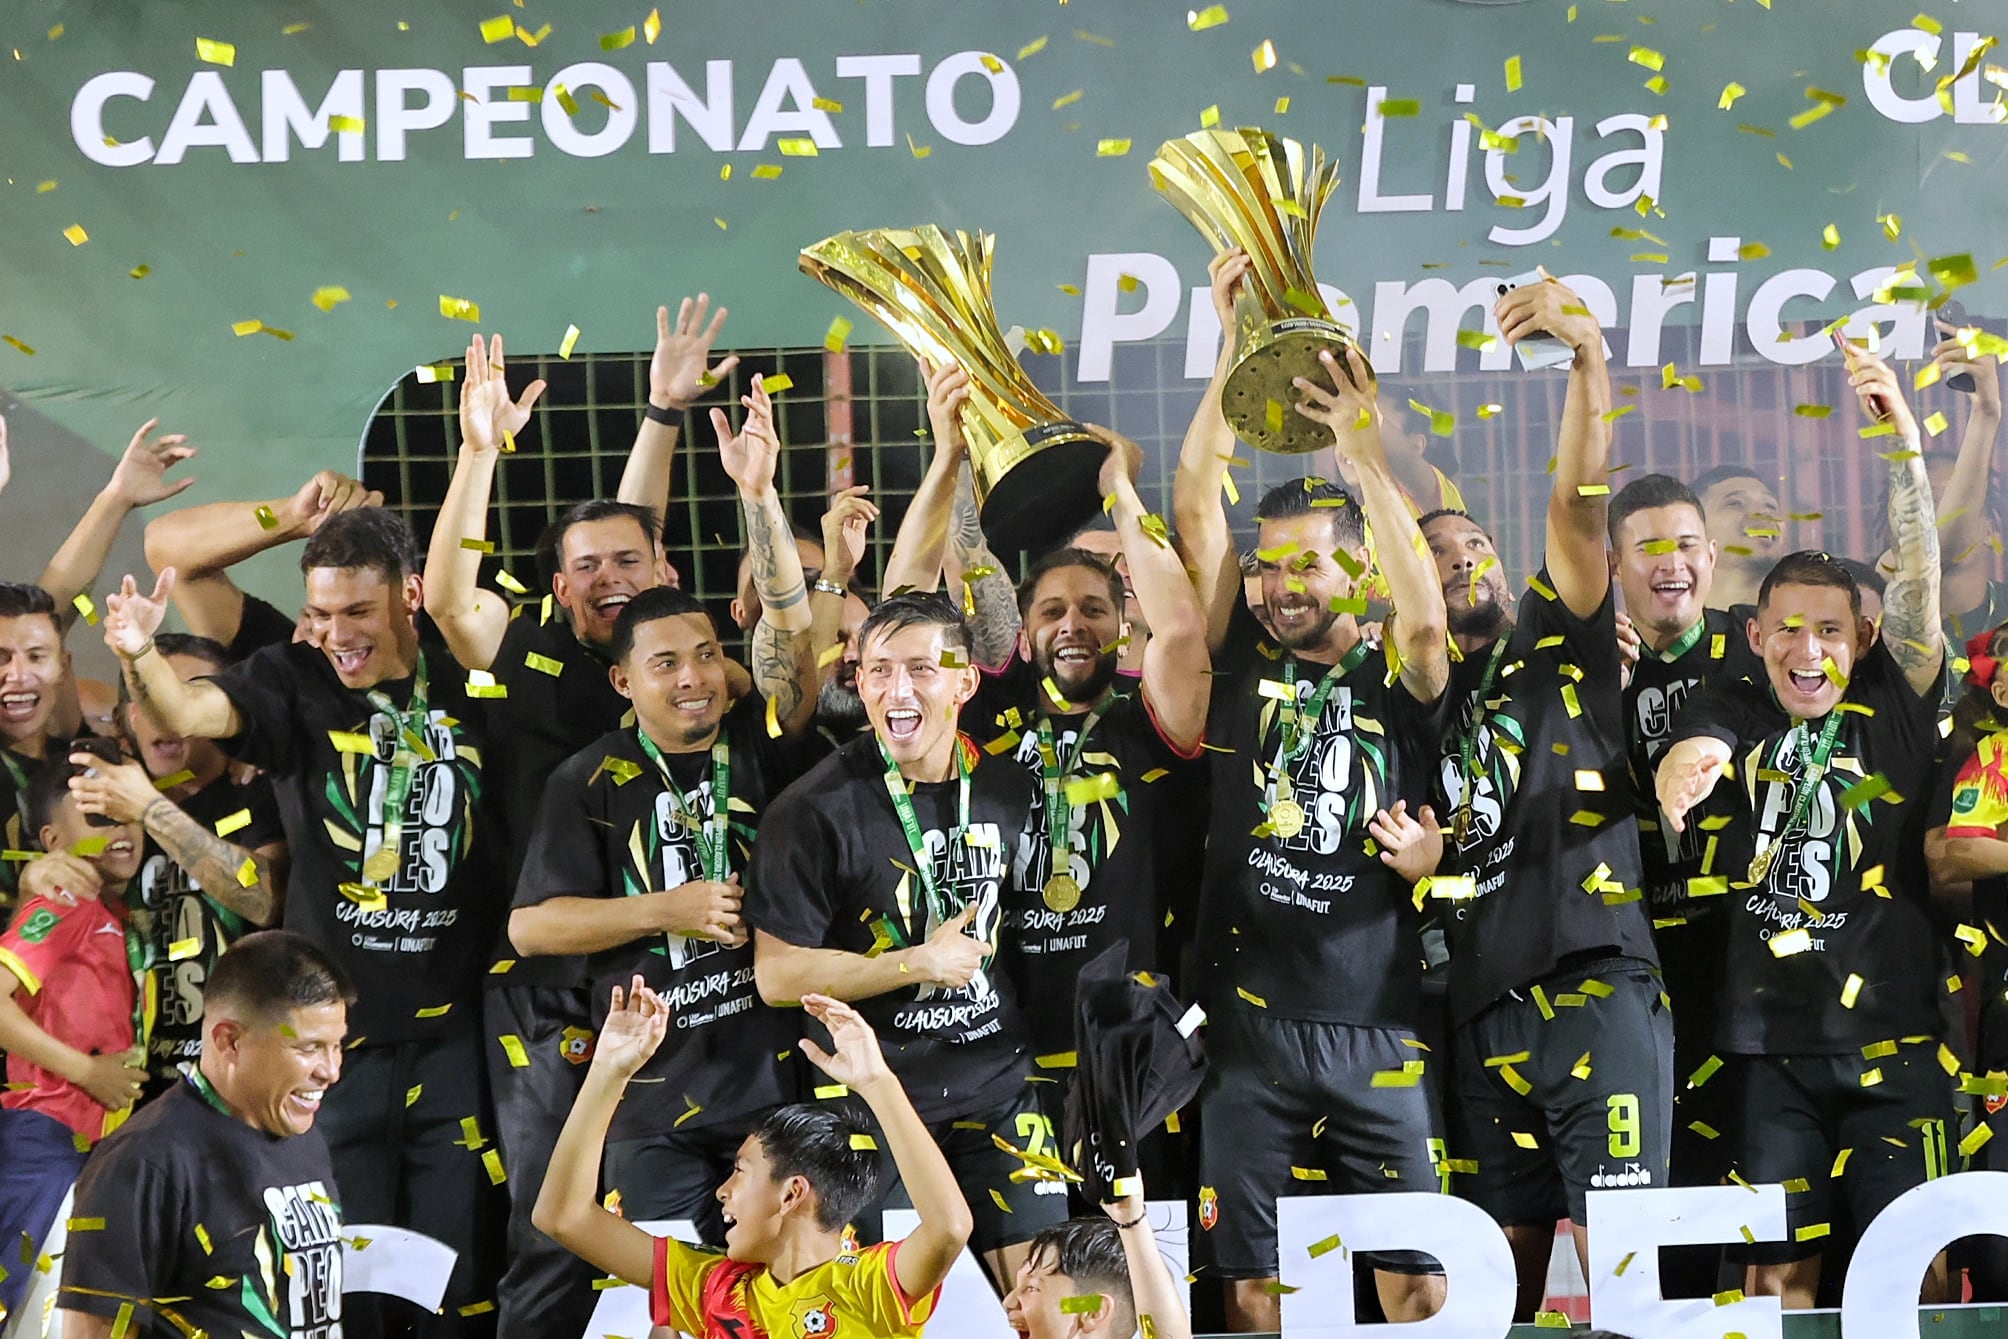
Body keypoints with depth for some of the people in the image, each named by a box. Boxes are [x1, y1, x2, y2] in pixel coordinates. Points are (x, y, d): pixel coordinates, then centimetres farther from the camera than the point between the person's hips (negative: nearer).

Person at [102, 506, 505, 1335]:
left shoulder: (468, 688, 5)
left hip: (454, 1039, 1)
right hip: (335, 1036, -1)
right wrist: (139, 656, -38)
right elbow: (190, 711, -19)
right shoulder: (295, 685, -1)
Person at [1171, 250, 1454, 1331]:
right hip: (1250, 1022, 1)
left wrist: (1364, 451, -23)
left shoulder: (1396, 678, 3)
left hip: (1373, 1025, -1)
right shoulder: (1243, 663, 7)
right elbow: (1196, 512, -1)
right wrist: (1236, 350, -8)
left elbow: (1426, 616, -19)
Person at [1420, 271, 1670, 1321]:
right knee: (1503, 1264, 6)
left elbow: (1579, 504, -6)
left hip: (1594, 987, -5)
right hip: (1483, 1009, 5)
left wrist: (1587, 351, -18)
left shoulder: (1558, 643, 8)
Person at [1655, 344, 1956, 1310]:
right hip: (1771, 1045, 1)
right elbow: (1693, 756, -15)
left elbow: (1919, 577, -8)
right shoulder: (1735, 715, 7)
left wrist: (1902, 441, -21)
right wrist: (1685, 771, -41)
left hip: (1891, 1043, -1)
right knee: (1780, 1270, 2)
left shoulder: (1893, 706, 4)